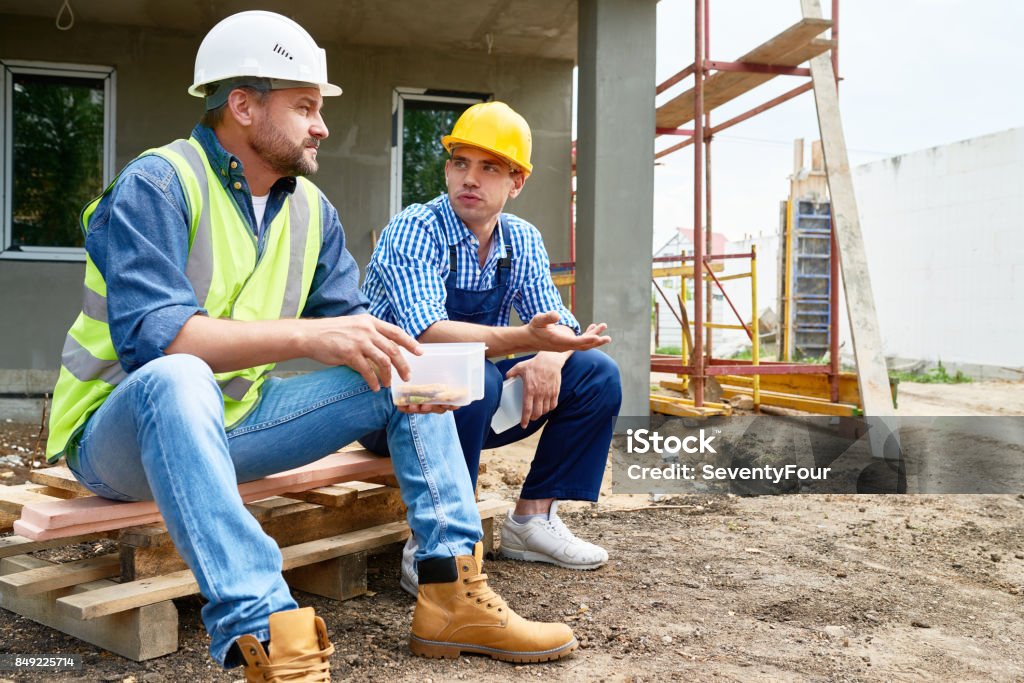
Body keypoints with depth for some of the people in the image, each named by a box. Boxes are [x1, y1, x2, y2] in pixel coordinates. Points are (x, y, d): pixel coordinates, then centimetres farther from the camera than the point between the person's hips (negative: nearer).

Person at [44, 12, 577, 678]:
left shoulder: (311, 208, 6)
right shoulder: (157, 186, -16)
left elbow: (351, 319, 3)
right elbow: (149, 334, -29)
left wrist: (402, 363, -20)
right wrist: (308, 334, -37)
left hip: (234, 424, 7)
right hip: (122, 427, -6)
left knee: (405, 373, -3)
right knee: (176, 378, -41)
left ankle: (453, 592, -11)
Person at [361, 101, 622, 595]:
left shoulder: (523, 241, 2)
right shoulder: (414, 232, -18)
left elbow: (557, 322, 2)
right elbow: (427, 333, -33)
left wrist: (550, 357, -23)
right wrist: (526, 339, -47)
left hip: (476, 404, 6)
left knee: (597, 373, -6)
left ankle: (532, 518, 0)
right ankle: (430, 548, -23)